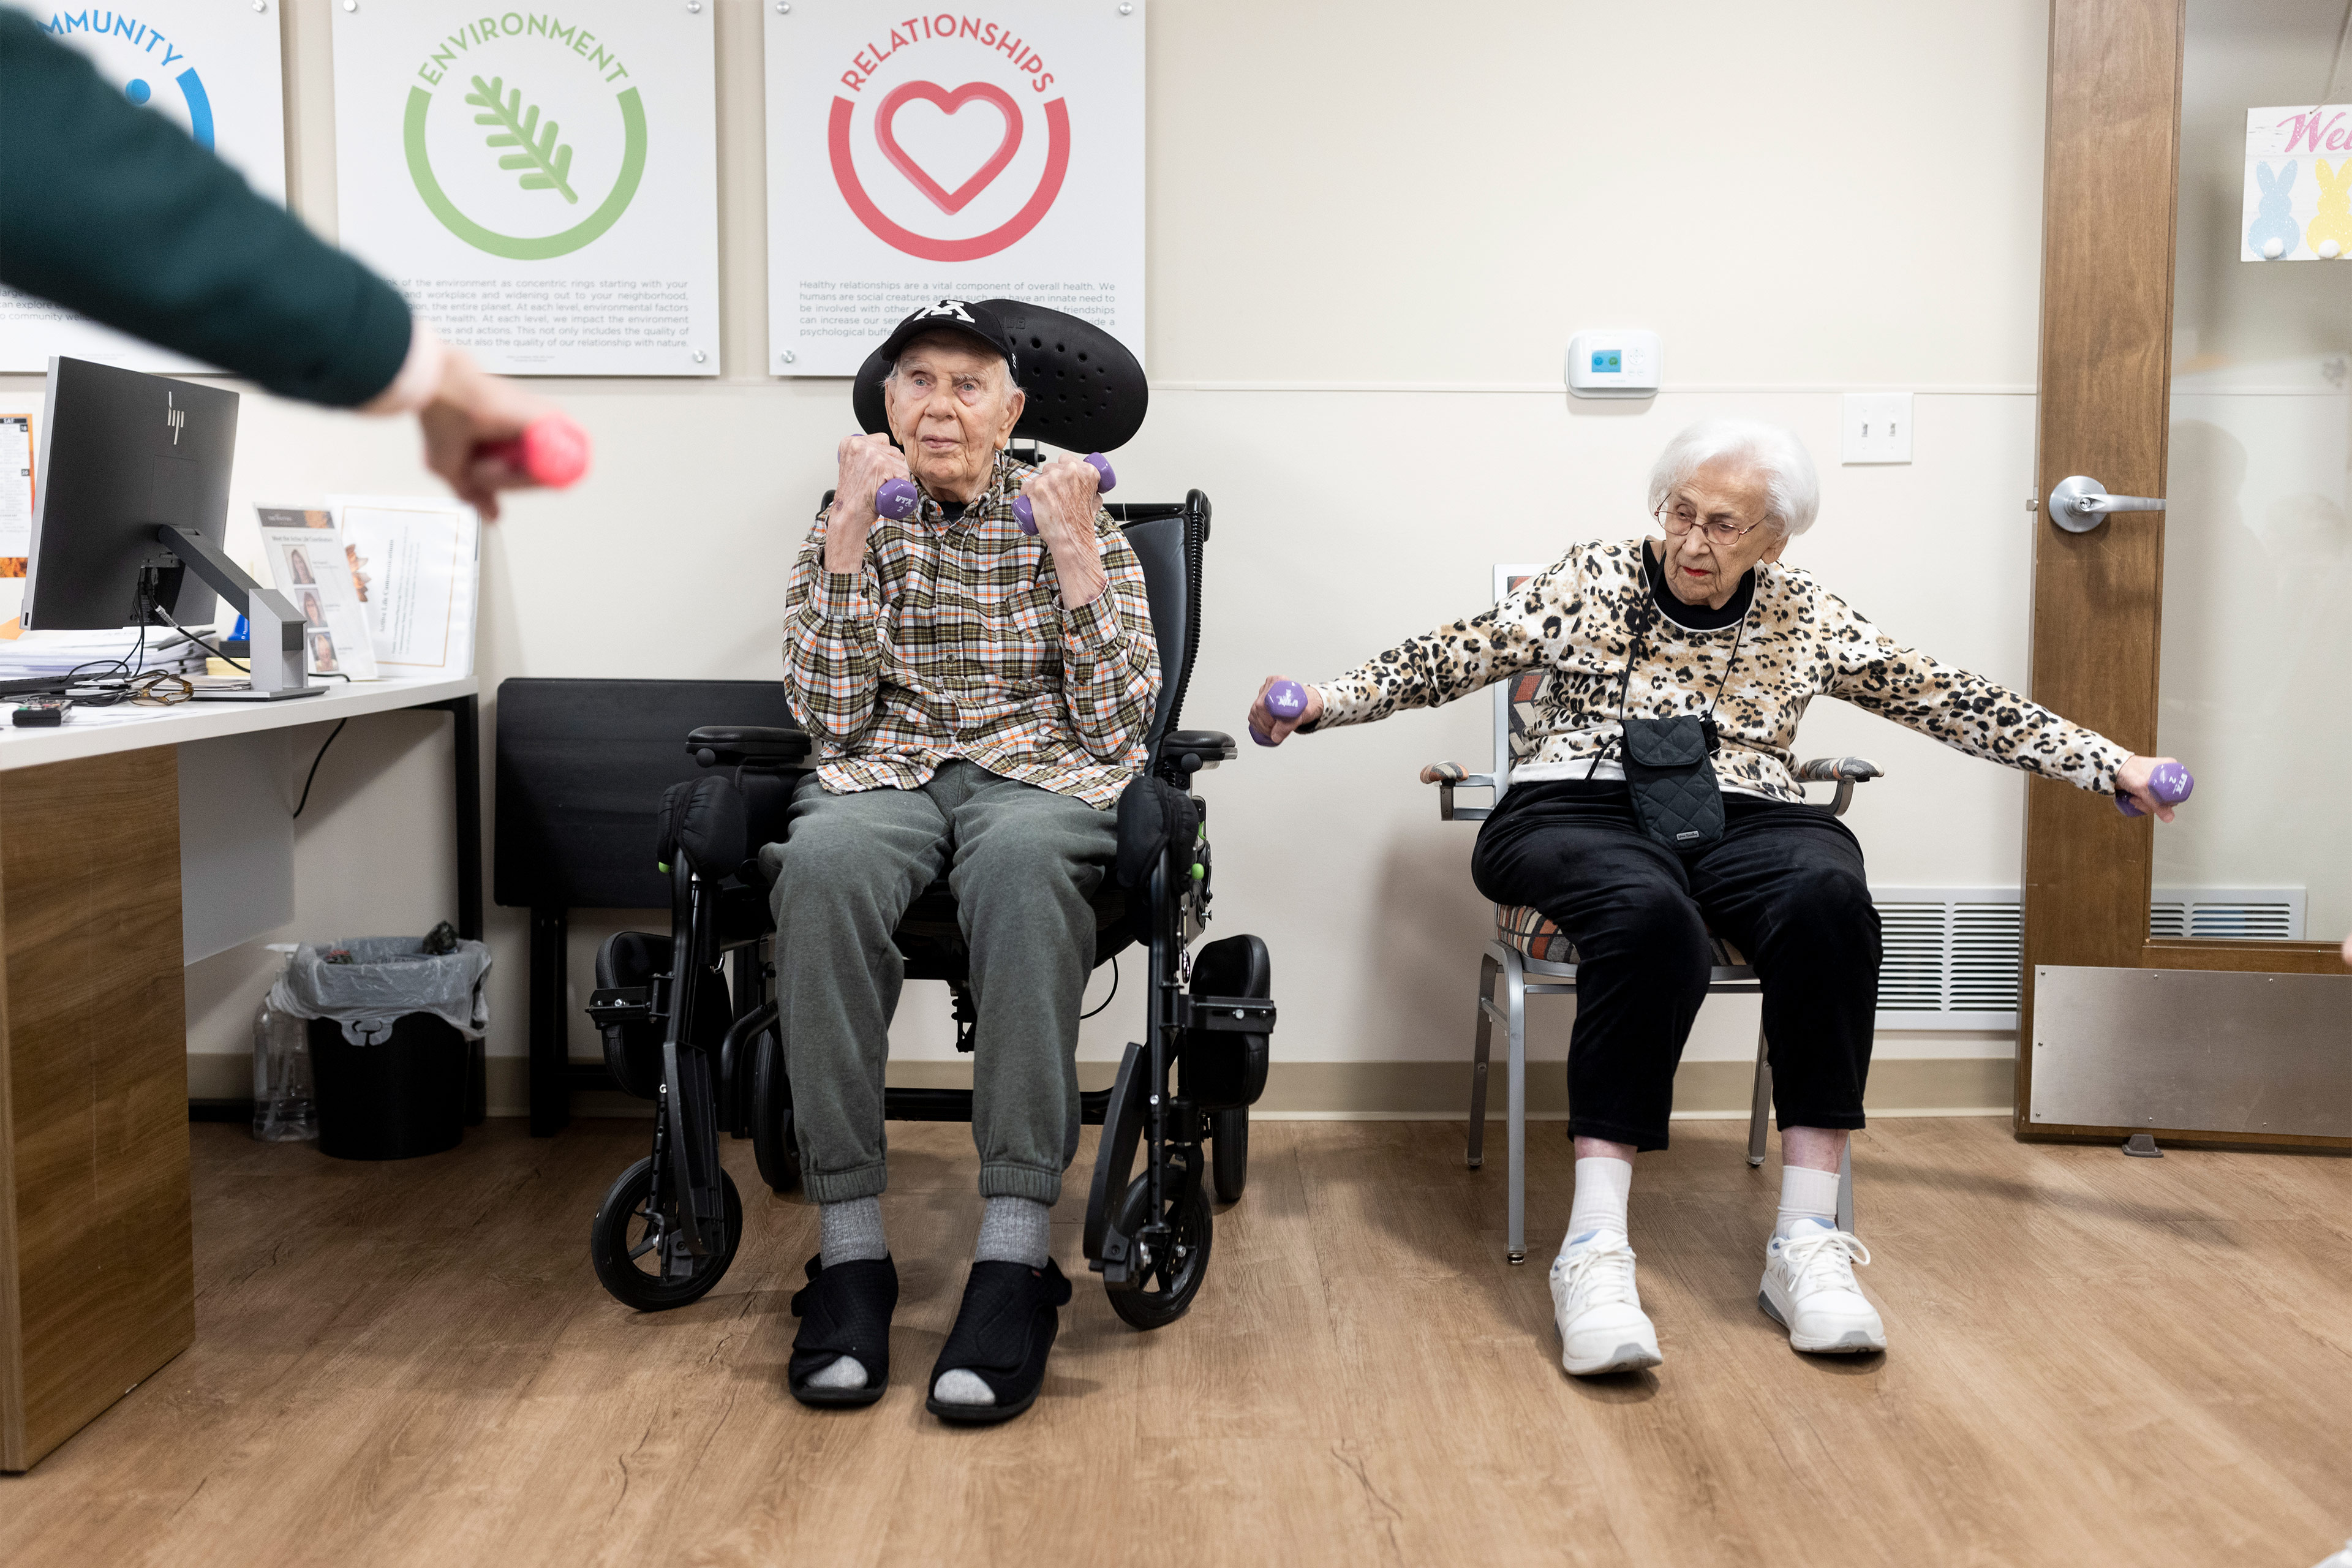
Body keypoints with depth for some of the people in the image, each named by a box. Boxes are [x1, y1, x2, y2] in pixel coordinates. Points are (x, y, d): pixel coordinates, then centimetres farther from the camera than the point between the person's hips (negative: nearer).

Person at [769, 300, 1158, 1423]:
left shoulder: (1074, 522, 13)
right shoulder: (851, 528, 15)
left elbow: (1118, 723, 1)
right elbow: (832, 718, -2)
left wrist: (1074, 550, -6)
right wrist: (851, 530, -6)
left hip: (1041, 773, -1)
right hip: (886, 772, 1)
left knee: (1021, 864, -40)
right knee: (823, 863, -37)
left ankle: (1015, 1256, -40)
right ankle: (849, 1249, -32)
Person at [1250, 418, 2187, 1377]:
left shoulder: (1804, 618, 14)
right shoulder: (1591, 583, 9)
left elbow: (1951, 701, 14)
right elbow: (1454, 657, 6)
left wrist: (2111, 766, 9)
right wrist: (1324, 703, -6)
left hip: (1741, 825, 3)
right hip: (1577, 812, -2)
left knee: (1830, 897, -32)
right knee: (1652, 916, -38)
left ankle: (1806, 1245, -30)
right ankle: (1595, 1252, -39)